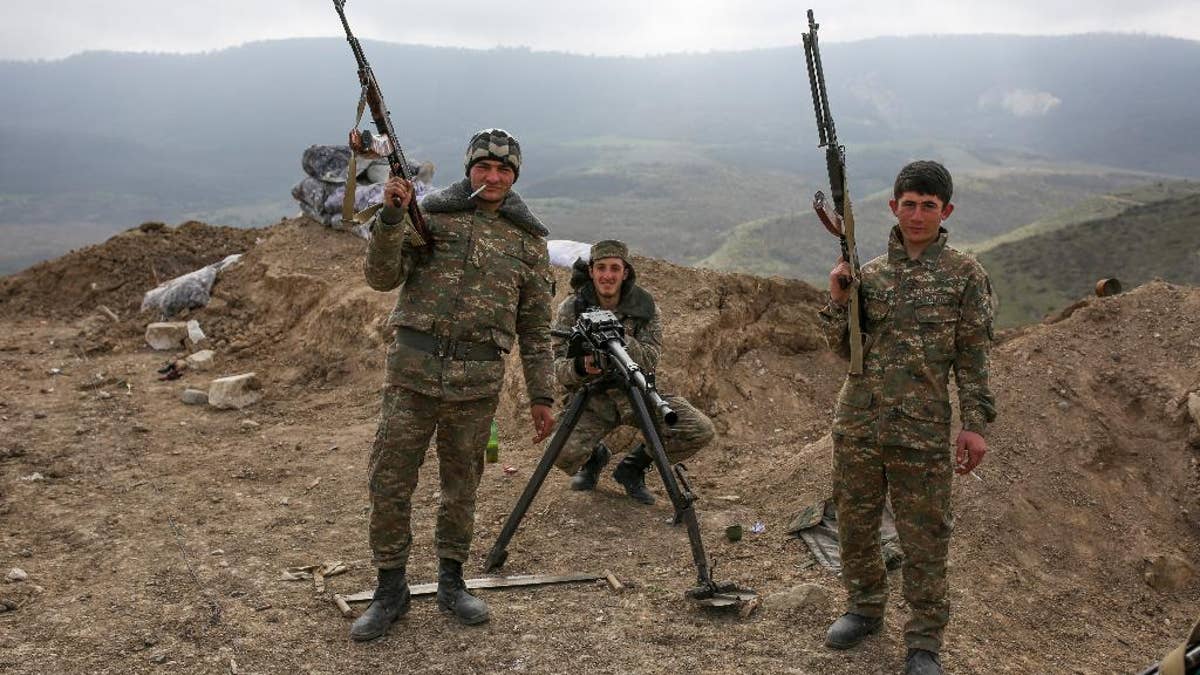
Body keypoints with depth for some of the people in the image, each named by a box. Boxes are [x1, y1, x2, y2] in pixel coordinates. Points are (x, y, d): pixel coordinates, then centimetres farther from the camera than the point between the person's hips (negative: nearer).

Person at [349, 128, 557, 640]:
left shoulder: (528, 238, 9)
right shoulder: (432, 213, 4)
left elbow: (536, 326, 10)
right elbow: (382, 277, -4)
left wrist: (541, 395, 8)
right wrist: (391, 217, -18)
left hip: (478, 382, 1)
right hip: (413, 369, -1)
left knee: (461, 486, 12)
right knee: (389, 483, 2)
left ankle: (451, 583, 28)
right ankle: (390, 589, 18)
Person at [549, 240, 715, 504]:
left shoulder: (645, 306, -7)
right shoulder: (571, 308, -9)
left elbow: (650, 361, -15)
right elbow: (558, 365, -13)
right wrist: (581, 366, -36)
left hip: (637, 394, 2)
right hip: (592, 399, -2)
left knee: (700, 431, -16)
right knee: (563, 453, -29)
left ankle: (633, 467, 8)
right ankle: (595, 456, 11)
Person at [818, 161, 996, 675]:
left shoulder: (965, 274, -1)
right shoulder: (870, 273, 8)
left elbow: (973, 357, -1)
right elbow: (845, 349, 9)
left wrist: (975, 423, -7)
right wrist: (838, 300, -7)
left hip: (922, 432, -3)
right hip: (856, 425, 4)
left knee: (924, 540, 4)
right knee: (854, 524, 15)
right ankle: (865, 609, 35)